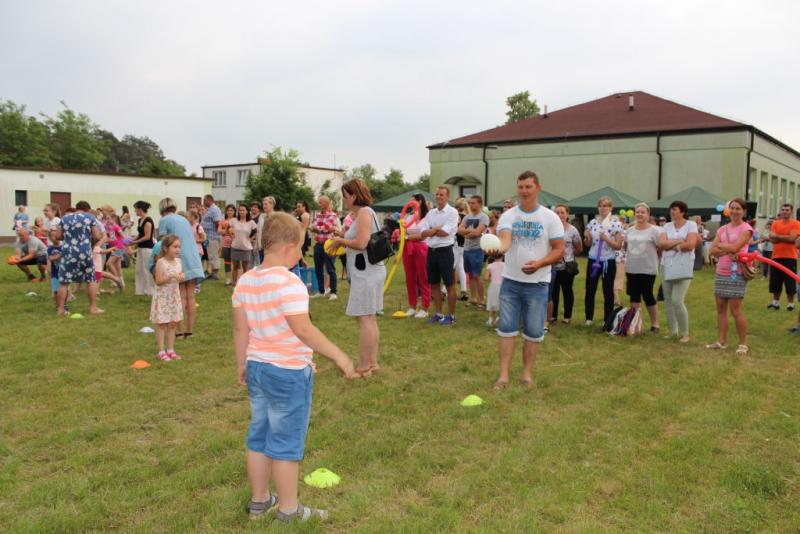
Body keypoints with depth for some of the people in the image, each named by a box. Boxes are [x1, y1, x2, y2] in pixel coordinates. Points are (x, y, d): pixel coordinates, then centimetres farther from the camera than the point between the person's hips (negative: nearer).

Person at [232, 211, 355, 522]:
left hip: (257, 367, 8)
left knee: (259, 437, 18)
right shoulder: (289, 283, -22)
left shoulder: (245, 281, 2)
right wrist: (338, 356, -18)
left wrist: (242, 364, 18)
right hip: (288, 372, -7)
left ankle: (259, 500, 32)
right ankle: (288, 509, 19)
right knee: (286, 442, 5)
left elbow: (240, 328, 7)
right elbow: (303, 330, -25)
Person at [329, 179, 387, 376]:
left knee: (364, 319, -6)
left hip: (366, 272, -10)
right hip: (368, 271, 10)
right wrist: (343, 241, 10)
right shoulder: (363, 213, 17)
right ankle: (372, 362, 22)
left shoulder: (364, 212, -13)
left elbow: (361, 243, -22)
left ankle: (364, 366, 0)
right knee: (370, 318, 14)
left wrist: (341, 241, -8)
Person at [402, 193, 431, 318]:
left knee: (423, 279, 1)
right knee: (410, 279, 9)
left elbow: (422, 235, -12)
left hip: (421, 249, -6)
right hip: (408, 249, 6)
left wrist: (407, 237, -6)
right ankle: (412, 307, 19)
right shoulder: (409, 217, 14)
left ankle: (424, 308, 7)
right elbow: (404, 232, 15)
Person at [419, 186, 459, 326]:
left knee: (449, 285, 3)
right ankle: (438, 313, 25)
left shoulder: (452, 212, -7)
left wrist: (430, 231, -3)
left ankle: (451, 315, 12)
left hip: (445, 251, -6)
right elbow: (423, 234, 3)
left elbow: (445, 232, -17)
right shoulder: (430, 213, 10)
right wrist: (437, 228, -11)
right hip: (431, 251, 6)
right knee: (434, 284, 13)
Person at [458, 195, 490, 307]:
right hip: (466, 249, 7)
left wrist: (466, 233, -4)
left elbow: (477, 232, -20)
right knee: (470, 275, 12)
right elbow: (459, 230, 1)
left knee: (477, 275, -5)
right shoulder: (467, 217, 12)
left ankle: (480, 300, 3)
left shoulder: (483, 217, -9)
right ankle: (473, 298, 20)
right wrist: (470, 230, -13)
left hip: (477, 250, -7)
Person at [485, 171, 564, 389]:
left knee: (534, 332, 6)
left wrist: (539, 263, -23)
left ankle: (527, 374, 19)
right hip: (510, 281, 1)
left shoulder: (550, 217, -3)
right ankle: (503, 375, 9)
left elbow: (559, 250, -5)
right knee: (506, 328, 3)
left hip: (537, 284, -1)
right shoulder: (508, 215, -1)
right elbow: (505, 240, -20)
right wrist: (497, 248, -45)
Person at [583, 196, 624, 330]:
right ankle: (589, 318, 18)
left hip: (608, 262, -3)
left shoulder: (616, 224, -6)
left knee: (608, 292, 5)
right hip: (593, 260, 3)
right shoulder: (592, 222, 5)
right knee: (590, 290, 5)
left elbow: (618, 246, -8)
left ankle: (607, 321, 14)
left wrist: (606, 239, -22)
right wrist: (587, 237, -11)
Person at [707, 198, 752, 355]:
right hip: (720, 273, 6)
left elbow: (734, 247, -18)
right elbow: (713, 250, 3)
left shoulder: (746, 229, -5)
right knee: (721, 308, 8)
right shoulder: (722, 229, 12)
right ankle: (721, 341, 15)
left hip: (736, 273, -6)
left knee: (735, 309, -5)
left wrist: (720, 245, -1)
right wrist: (727, 251, -14)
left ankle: (743, 344, 7)